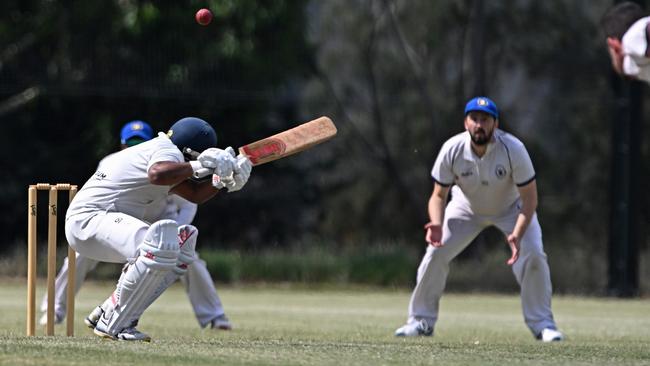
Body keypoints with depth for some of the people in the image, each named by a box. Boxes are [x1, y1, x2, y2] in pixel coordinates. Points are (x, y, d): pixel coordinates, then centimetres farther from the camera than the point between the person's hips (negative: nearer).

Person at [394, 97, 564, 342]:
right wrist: (436, 224, -38)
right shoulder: (452, 150, -27)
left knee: (533, 255, -20)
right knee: (436, 252, -12)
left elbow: (529, 197, -27)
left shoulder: (513, 149, -32)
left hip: (511, 207, -2)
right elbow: (439, 195, -16)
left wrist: (517, 234, -43)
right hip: (467, 207, 2)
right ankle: (421, 320, 4)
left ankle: (542, 323, -4)